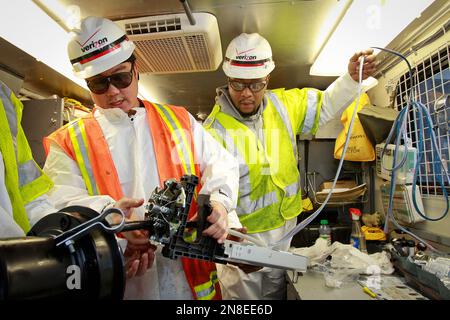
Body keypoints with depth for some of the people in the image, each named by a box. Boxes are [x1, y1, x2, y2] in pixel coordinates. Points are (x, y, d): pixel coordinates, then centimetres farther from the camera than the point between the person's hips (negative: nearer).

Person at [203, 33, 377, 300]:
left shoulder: (282, 105, -5)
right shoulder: (216, 129, -21)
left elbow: (325, 104, 10)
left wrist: (352, 78, -7)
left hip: (283, 228, 5)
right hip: (241, 236, -5)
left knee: (276, 292, 27)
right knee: (244, 294, 16)